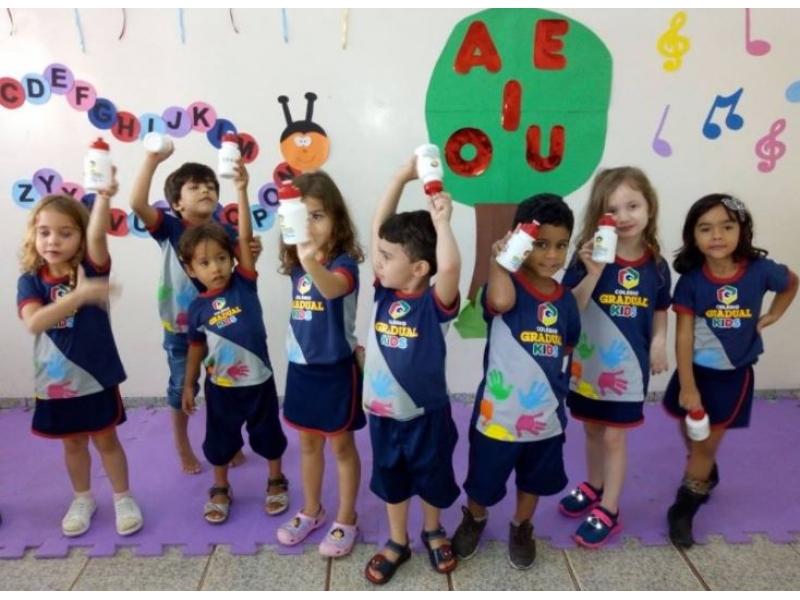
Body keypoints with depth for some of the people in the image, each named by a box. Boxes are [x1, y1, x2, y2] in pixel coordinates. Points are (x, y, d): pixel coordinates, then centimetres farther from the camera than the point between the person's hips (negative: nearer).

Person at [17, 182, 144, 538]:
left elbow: (97, 234, -29)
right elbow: (34, 322, -26)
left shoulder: (91, 269, -9)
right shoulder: (30, 281, -8)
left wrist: (103, 196, -45)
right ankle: (82, 499, 39)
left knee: (106, 441, 12)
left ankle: (123, 498, 30)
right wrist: (79, 295, -39)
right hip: (56, 382, 2)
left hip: (96, 376, -1)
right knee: (73, 444, 19)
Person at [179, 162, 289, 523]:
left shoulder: (244, 283, -10)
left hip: (258, 381, -1)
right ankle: (220, 491, 39)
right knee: (220, 440, 17)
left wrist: (241, 191, -25)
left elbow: (245, 238, -19)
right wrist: (189, 385, 9)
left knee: (268, 435, 16)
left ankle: (276, 483, 38)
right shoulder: (198, 307, -6)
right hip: (220, 387, 2)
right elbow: (197, 347, 6)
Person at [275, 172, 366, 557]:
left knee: (341, 445, 10)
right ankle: (311, 511, 39)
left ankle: (346, 520, 28)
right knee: (308, 443, 20)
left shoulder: (345, 262, -20)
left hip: (337, 370, -6)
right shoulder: (296, 265, -1)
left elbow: (332, 288, -43)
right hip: (301, 367, 6)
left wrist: (312, 262, -63)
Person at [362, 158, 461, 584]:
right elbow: (379, 228, -11)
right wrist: (402, 177, -16)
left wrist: (441, 221, -34)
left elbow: (450, 266, -44)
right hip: (382, 414, 4)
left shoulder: (436, 303, -20)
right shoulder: (384, 292, -8)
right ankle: (397, 542, 43)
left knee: (431, 478, 21)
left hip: (426, 415, -4)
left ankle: (433, 532, 48)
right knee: (390, 480, 21)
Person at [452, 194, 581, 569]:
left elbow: (567, 349, 11)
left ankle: (522, 528, 52)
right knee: (484, 481, 18)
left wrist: (561, 391, 9)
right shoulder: (507, 285, -18)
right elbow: (501, 301, -44)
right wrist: (499, 258, -36)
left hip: (546, 414, 4)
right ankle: (474, 519, 50)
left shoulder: (564, 299, -1)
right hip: (498, 413, -4)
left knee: (535, 480, 25)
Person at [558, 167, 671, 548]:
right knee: (593, 430, 18)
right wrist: (593, 274, -32)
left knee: (613, 435, 8)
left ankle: (609, 511, 22)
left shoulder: (655, 264, -6)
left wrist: (658, 345, -2)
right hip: (588, 360, 0)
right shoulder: (588, 257, -13)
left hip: (628, 362, 0)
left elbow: (659, 312, 8)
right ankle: (593, 488, 42)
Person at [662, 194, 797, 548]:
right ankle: (708, 475, 49)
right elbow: (683, 336, -16)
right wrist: (687, 386, -17)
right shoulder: (690, 281, -18)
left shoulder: (760, 271, -15)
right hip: (695, 370, 1)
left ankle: (682, 509, 21)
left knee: (708, 442, 5)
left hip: (734, 374, 0)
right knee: (691, 435, 18)